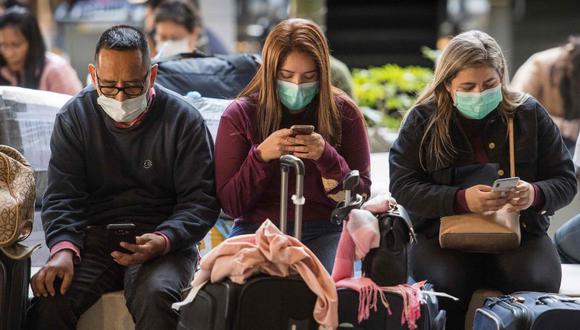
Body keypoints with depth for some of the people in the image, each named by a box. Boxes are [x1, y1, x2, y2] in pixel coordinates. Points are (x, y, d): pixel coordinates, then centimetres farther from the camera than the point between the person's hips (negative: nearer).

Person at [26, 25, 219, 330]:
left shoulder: (183, 120, -2)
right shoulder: (74, 118, 5)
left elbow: (201, 199, -3)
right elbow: (62, 196, 1)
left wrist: (164, 241, -22)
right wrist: (63, 249, -19)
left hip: (163, 240, -2)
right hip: (94, 236, 2)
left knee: (157, 297, -35)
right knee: (49, 299, -27)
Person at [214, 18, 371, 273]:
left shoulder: (343, 113, 3)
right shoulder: (240, 115, 2)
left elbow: (361, 197, 1)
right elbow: (230, 204, -1)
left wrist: (327, 157, -17)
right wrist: (260, 156, -17)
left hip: (325, 230, 1)